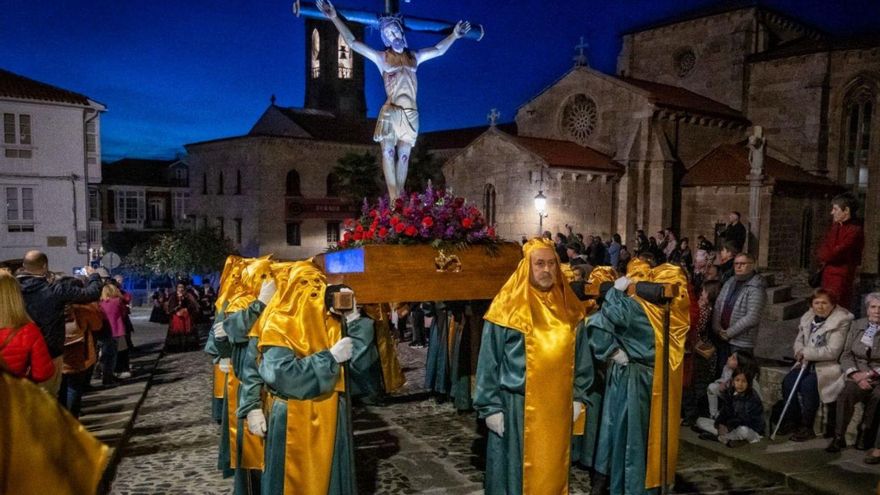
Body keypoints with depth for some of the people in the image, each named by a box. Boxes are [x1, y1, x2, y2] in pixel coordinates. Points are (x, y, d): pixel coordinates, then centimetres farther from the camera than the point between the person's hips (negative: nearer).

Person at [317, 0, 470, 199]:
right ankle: (393, 200, -13)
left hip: (410, 114, 3)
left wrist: (454, 35, 17)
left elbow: (438, 49, 24)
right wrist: (334, 17, -3)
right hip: (390, 112, -3)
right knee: (388, 152, -12)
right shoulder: (381, 58, 6)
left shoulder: (413, 57, 15)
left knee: (403, 155, 3)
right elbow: (352, 42, 3)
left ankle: (399, 199, 6)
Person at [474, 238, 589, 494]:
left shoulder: (567, 306, 4)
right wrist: (490, 407, -10)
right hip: (517, 405, -4)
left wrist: (578, 396, 8)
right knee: (517, 470, 6)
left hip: (558, 405, 4)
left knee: (553, 469, 14)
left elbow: (579, 356, 11)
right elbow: (489, 361, -9)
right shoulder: (508, 306, -10)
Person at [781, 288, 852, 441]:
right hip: (808, 362, 6)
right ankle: (792, 422, -5)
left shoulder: (841, 320, -10)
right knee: (788, 381, -18)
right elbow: (799, 341, 15)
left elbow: (833, 351, -17)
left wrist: (806, 353, -16)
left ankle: (807, 428, -14)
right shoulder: (808, 318, 11)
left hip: (829, 365, -6)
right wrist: (801, 354, -7)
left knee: (808, 384, -29)